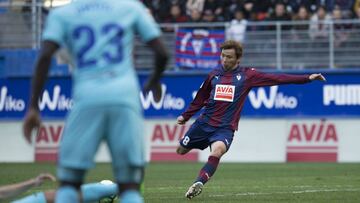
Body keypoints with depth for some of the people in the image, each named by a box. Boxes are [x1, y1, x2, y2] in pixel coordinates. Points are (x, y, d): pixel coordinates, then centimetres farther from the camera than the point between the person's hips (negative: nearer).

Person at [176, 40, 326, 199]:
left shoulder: (247, 75, -1)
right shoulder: (214, 75, 8)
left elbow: (277, 78, -5)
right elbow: (200, 98, 22)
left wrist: (307, 78, -10)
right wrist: (185, 116, 29)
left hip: (225, 128, -4)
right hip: (204, 123, 4)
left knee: (217, 151, -32)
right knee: (181, 150, 7)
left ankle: (198, 183, -38)